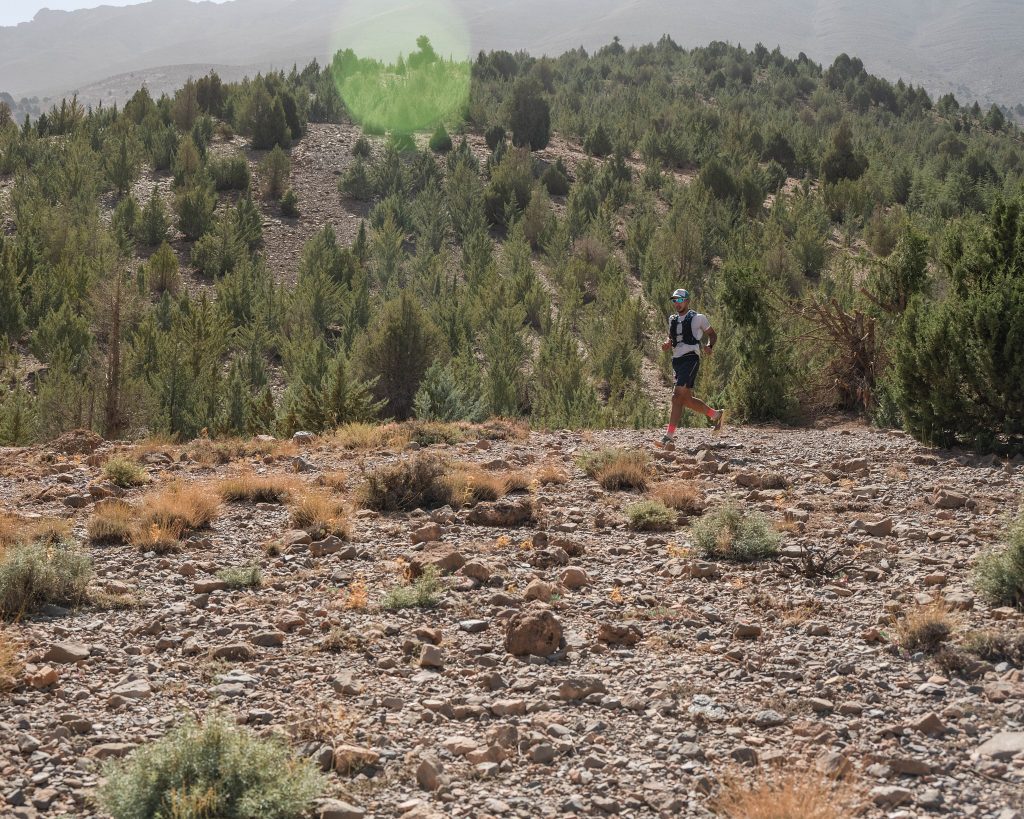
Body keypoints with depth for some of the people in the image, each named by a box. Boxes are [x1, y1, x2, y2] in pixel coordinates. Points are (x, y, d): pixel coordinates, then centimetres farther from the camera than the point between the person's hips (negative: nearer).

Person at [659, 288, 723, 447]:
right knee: (687, 399, 11)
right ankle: (715, 414, 33)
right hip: (677, 361, 7)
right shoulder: (672, 319, 16)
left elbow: (712, 334, 11)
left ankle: (669, 435, -20)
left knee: (678, 396, -18)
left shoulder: (698, 318, 0)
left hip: (690, 359, -7)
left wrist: (709, 346, -9)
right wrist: (667, 344, 6)